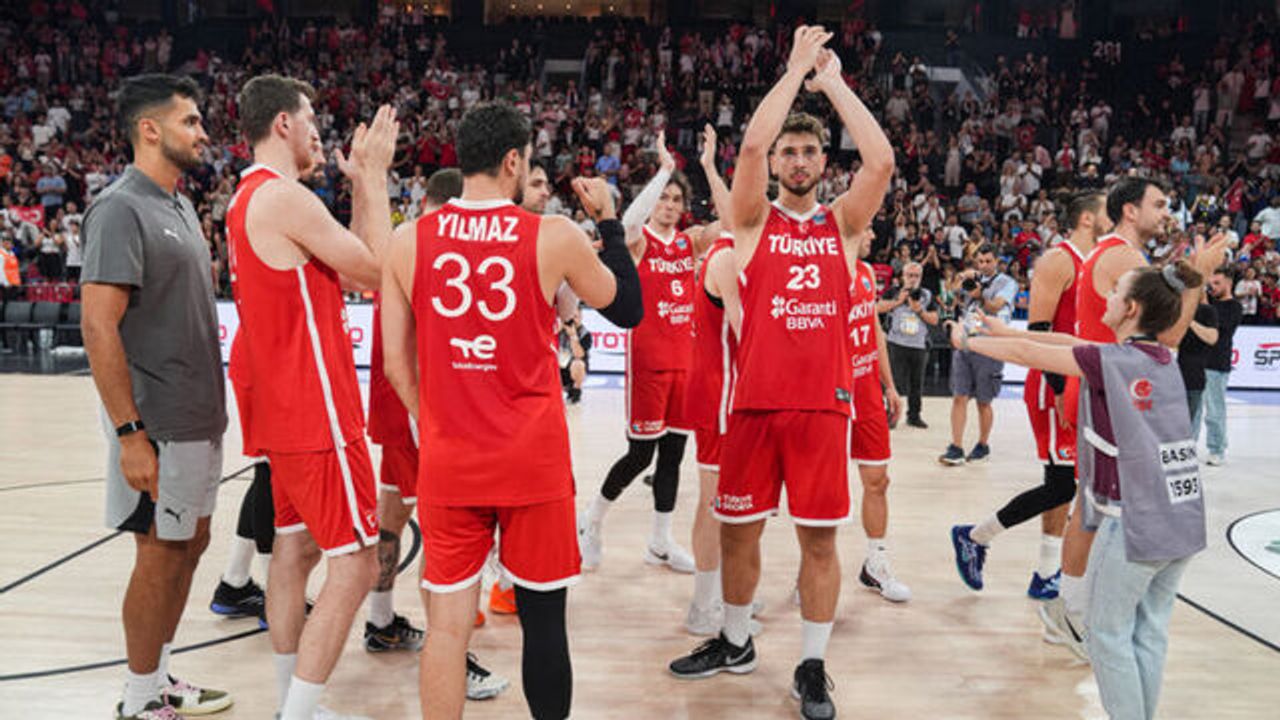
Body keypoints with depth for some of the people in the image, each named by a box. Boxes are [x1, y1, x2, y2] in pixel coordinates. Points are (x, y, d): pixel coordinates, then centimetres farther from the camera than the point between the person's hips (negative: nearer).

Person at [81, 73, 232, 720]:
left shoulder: (181, 207, 13)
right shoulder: (121, 209, -15)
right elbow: (98, 327, -20)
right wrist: (130, 432, -22)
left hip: (198, 417, 9)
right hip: (157, 424, -9)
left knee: (190, 544, 16)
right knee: (160, 554, 2)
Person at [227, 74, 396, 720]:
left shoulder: (248, 198, 14)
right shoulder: (285, 196, -18)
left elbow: (352, 266, 15)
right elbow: (378, 269, -12)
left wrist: (361, 183, 13)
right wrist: (373, 176, -5)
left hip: (283, 409, 10)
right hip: (316, 412, -10)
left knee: (296, 547, 15)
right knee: (355, 563, -5)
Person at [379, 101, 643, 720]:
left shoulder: (409, 240, 1)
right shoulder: (555, 237, -6)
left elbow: (396, 360, 4)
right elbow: (628, 310, 9)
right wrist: (609, 220, 17)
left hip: (446, 460, 2)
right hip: (532, 459, -2)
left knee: (447, 621, 10)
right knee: (542, 616, 12)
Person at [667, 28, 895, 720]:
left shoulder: (843, 222, 8)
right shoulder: (753, 220, 5)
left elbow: (881, 161, -8)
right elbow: (751, 145, -12)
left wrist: (834, 81, -2)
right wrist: (796, 69, -6)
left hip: (824, 402, 0)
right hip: (755, 401, 0)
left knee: (819, 537, 5)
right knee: (738, 529, 11)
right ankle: (735, 642, 33)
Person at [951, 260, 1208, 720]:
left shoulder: (1108, 360, -13)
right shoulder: (1163, 360, 9)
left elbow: (1027, 354, -5)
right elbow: (1070, 342, 15)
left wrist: (968, 341, 10)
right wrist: (1007, 331, 20)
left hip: (1134, 522, -7)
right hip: (1184, 522, 7)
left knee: (1110, 633, 7)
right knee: (1150, 631, 16)